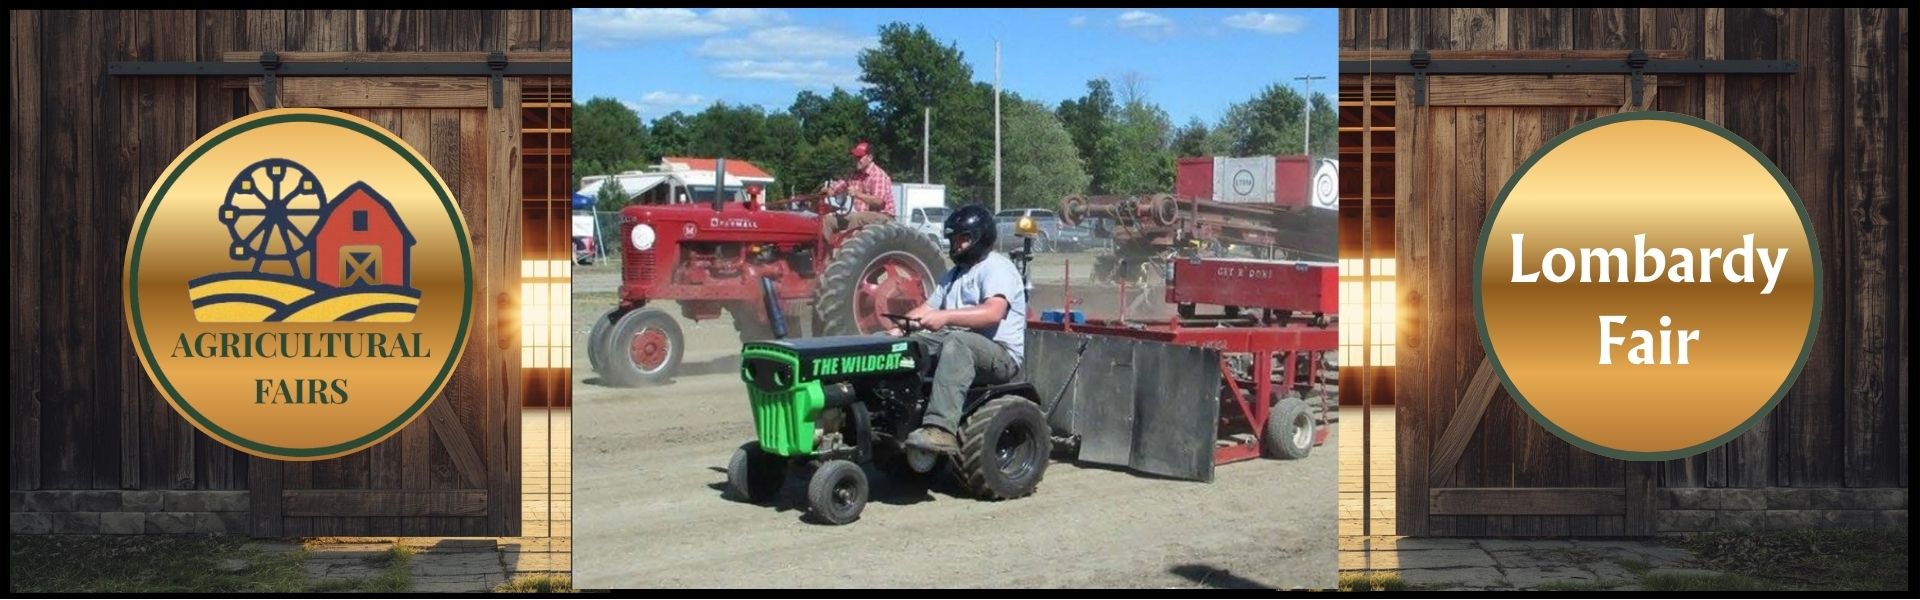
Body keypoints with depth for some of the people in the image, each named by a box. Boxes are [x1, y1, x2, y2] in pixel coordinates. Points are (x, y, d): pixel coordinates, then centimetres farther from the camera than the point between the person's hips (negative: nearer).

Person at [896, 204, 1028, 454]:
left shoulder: (997, 267, -4)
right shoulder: (954, 275, 26)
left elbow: (993, 313, -22)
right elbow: (928, 309, 19)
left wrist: (946, 317, -31)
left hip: (1001, 355, -9)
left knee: (957, 341, -38)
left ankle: (941, 430, -52)